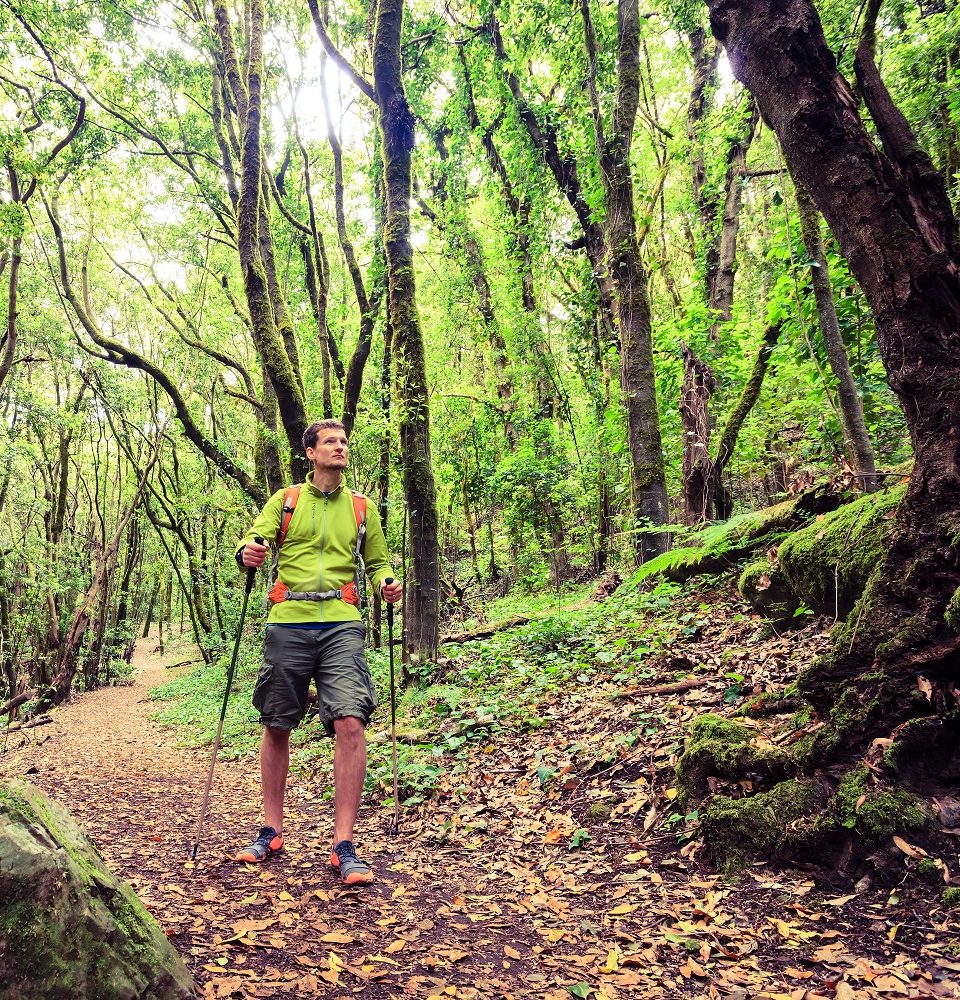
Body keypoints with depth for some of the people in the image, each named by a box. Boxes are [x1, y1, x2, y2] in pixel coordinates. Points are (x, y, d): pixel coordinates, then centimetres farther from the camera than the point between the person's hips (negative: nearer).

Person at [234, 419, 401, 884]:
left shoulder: (362, 509, 15)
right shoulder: (284, 501, 12)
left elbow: (378, 561, 22)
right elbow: (254, 538, 2)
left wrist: (386, 582, 0)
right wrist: (248, 551, -22)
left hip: (341, 625, 0)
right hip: (288, 623, 1)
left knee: (351, 724, -15)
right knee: (276, 727, 8)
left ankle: (343, 846, -7)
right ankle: (271, 832, 26)